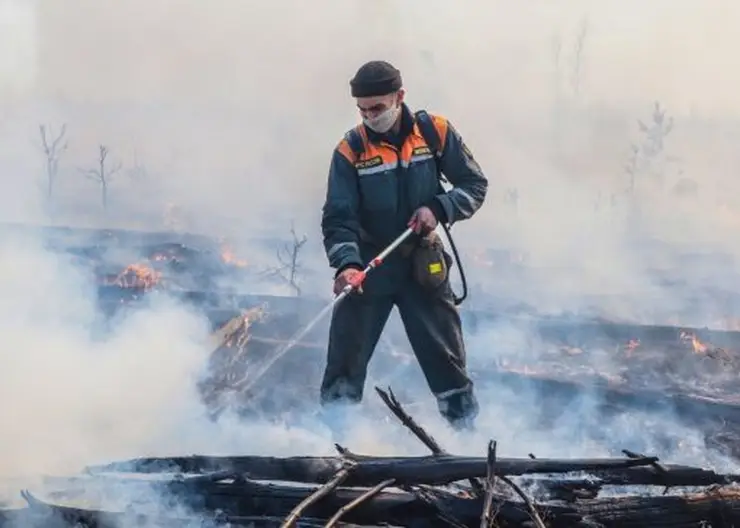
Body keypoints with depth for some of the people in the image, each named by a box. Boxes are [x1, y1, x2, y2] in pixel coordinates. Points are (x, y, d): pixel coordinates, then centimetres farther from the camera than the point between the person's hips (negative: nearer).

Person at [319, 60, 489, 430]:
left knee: (447, 358, 5)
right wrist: (346, 264, -30)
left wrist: (438, 209, -16)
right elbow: (338, 218, -13)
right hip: (368, 266, -1)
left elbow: (475, 185, 1)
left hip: (424, 264, 1)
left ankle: (468, 428, 15)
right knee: (346, 361, 0)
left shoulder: (435, 132, -6)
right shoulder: (351, 150, -9)